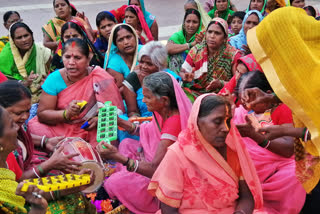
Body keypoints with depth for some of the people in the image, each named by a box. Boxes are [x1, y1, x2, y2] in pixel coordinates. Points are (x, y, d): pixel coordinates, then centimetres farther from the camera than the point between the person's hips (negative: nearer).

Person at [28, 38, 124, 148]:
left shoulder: (99, 77, -10)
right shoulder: (54, 79, -5)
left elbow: (115, 105, -7)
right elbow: (42, 114, -6)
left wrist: (100, 119, -27)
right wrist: (66, 113, -24)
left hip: (90, 130, -3)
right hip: (59, 127, 3)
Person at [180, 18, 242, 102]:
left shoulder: (233, 55, -5)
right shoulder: (196, 50, 4)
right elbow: (182, 72, 9)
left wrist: (221, 84, -23)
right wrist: (186, 77, -15)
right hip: (194, 92, 3)